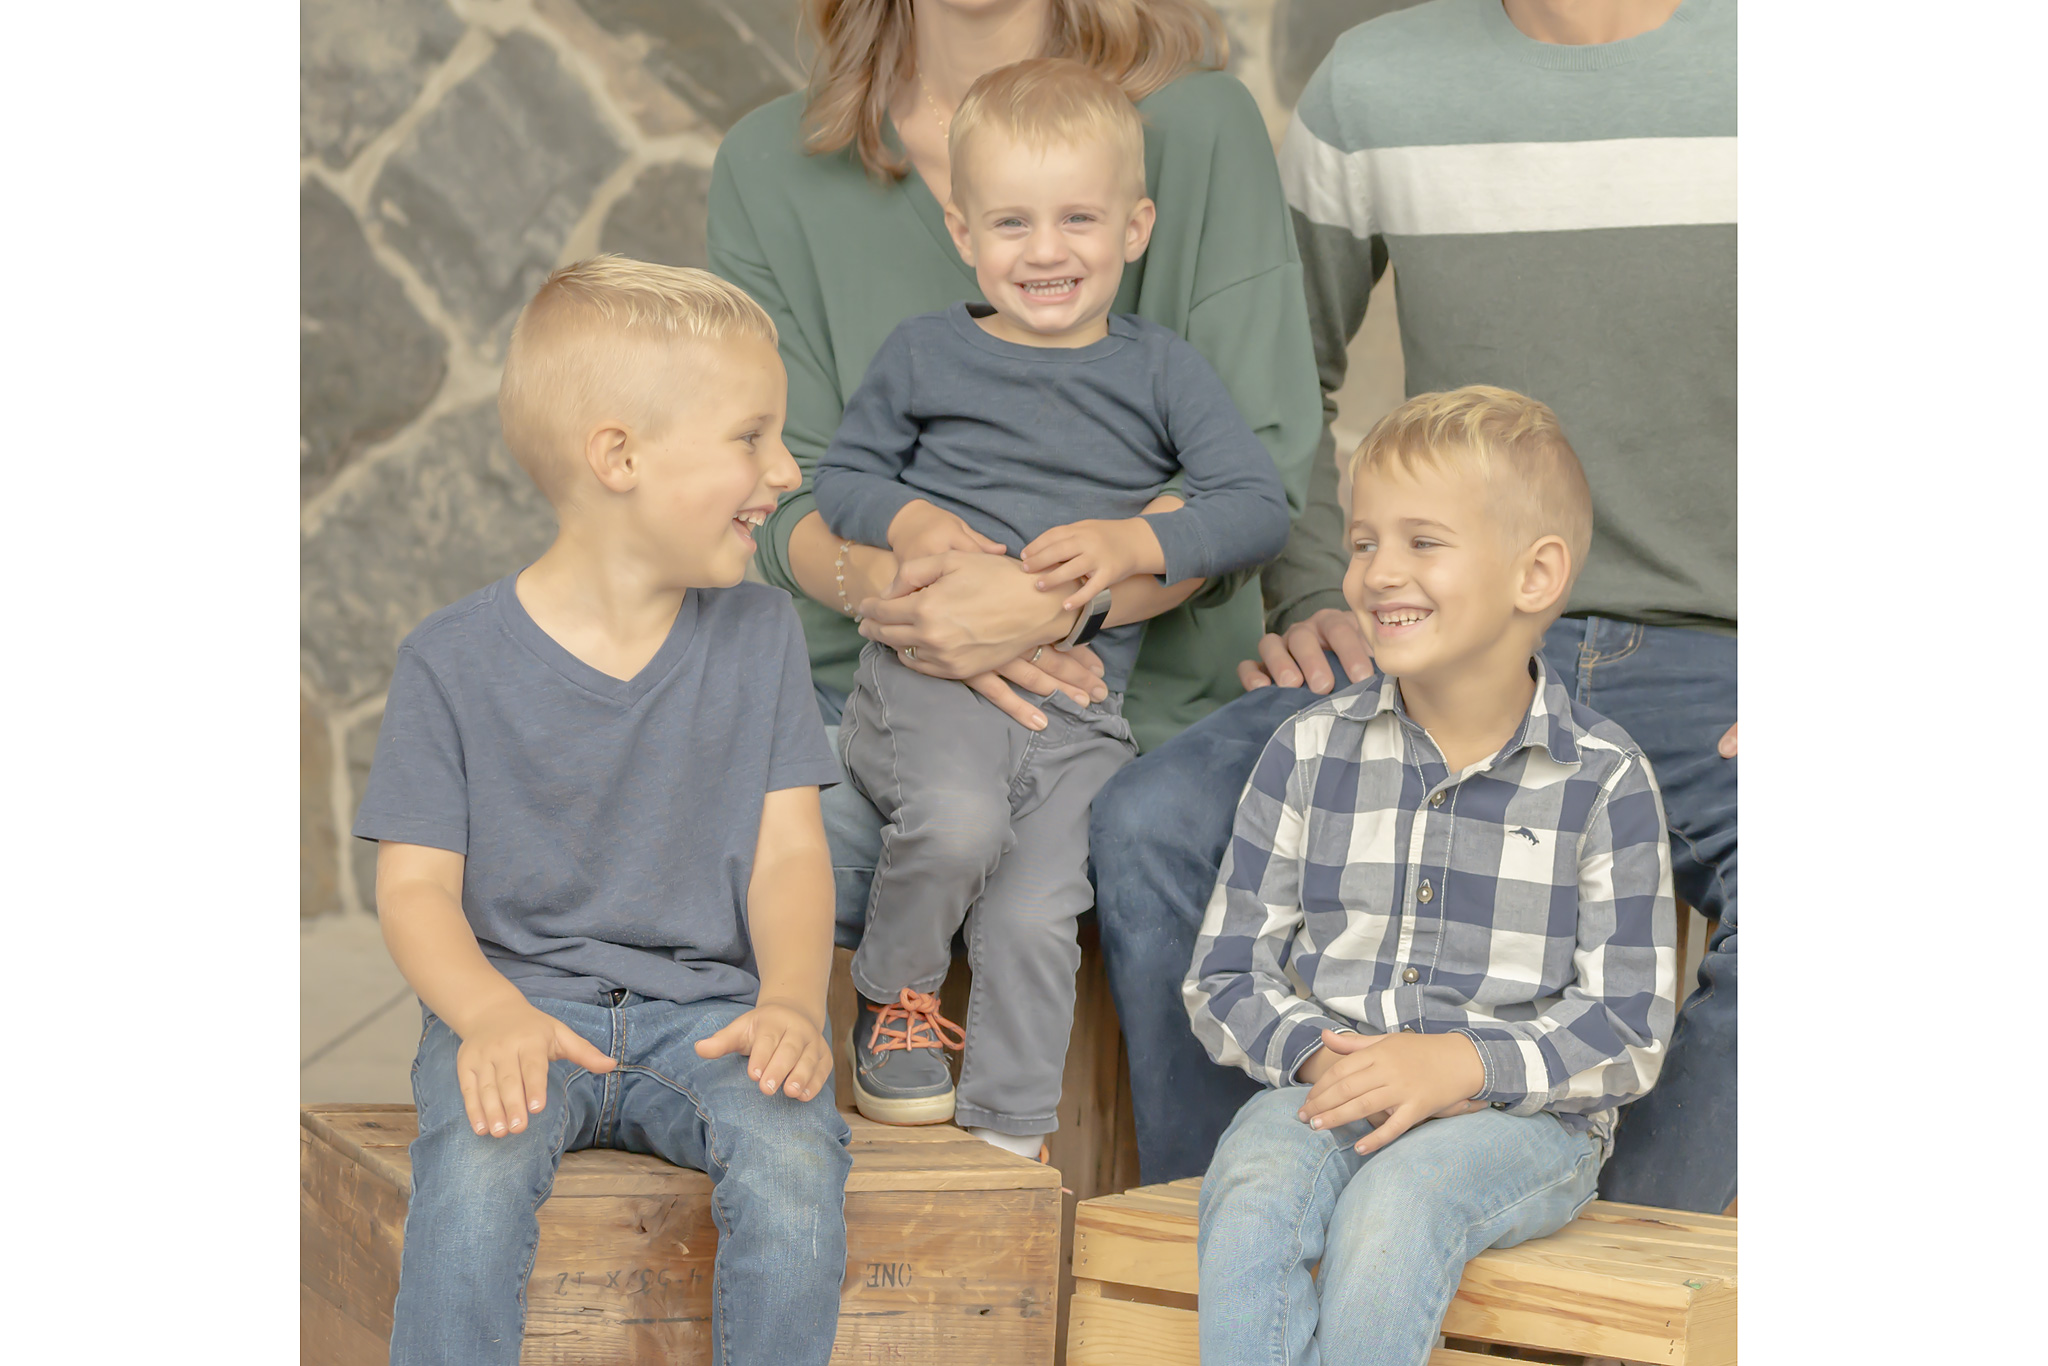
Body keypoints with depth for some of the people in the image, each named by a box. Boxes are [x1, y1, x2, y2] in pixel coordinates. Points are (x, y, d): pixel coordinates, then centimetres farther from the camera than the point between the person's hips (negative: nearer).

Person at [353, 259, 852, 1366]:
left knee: (796, 1163, -29)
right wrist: (491, 1014, -24)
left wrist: (792, 1000, -17)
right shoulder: (453, 661, -4)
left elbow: (788, 849, 2)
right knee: (473, 1173, -33)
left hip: (707, 1009, 2)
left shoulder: (759, 633, 6)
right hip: (520, 997, -2)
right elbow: (417, 883, -5)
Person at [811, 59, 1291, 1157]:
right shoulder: (924, 353, 8)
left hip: (1080, 700, 1)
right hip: (929, 667, -1)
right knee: (958, 820, -32)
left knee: (1035, 917, -14)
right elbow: (841, 475, 16)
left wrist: (1131, 542, -13)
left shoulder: (1159, 370, 9)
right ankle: (894, 994, -2)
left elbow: (1261, 507, 2)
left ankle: (1008, 1138, 6)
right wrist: (907, 522, -6)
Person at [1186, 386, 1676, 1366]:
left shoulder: (1603, 780, -1)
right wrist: (1317, 1054, -12)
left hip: (1522, 1112, -2)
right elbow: (1225, 973, 9)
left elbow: (1630, 1028, -2)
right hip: (1326, 1088, 3)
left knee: (1392, 1210, -34)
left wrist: (1461, 1066, -18)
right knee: (1250, 1200, -31)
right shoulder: (1308, 753, 7)